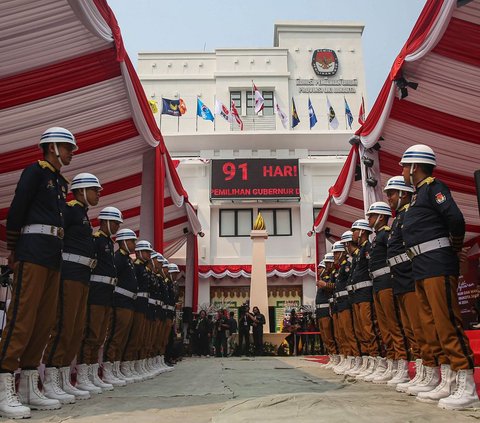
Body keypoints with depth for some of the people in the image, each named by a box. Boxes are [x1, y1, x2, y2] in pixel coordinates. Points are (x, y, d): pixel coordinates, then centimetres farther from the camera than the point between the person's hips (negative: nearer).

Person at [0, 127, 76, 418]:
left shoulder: (62, 182, 22)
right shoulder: (36, 170, -1)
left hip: (54, 257, 8)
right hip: (34, 250, -8)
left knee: (45, 321, 6)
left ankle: (29, 388, 12)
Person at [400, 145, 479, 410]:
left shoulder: (433, 187, -5)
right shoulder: (418, 195, 22)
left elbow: (455, 218, -18)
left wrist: (454, 247, -4)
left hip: (437, 264, -10)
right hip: (421, 268, 10)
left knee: (447, 323, -10)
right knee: (432, 326, 10)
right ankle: (448, 382, 18)